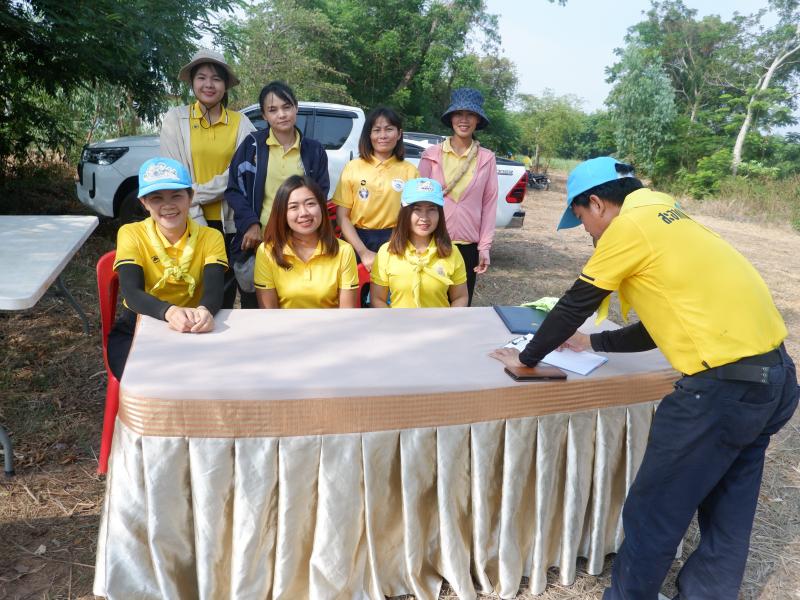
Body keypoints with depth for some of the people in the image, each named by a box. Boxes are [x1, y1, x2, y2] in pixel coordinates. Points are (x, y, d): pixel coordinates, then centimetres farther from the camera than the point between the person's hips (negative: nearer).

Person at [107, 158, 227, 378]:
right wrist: (170, 311, -42)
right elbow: (131, 292, -19)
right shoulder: (131, 234, -5)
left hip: (191, 332, 1)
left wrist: (205, 310, -44)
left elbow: (214, 289, -18)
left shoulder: (210, 238, -3)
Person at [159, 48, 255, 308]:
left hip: (229, 222, 1)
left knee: (225, 294, 10)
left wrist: (199, 193, -14)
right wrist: (196, 220, -12)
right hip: (189, 222, -1)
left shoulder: (240, 122, 3)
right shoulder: (176, 118, 2)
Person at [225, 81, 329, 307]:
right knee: (253, 303, 11)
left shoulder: (314, 150, 5)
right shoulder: (252, 145, 2)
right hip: (257, 241, 0)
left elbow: (320, 195, 8)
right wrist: (250, 223, -11)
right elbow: (234, 188, 2)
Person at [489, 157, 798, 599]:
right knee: (727, 515, 21)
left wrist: (527, 357, 12)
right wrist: (594, 343, 30)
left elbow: (574, 305, -2)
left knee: (653, 513, 7)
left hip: (724, 385, -10)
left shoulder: (630, 225, -8)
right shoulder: (666, 221, 19)